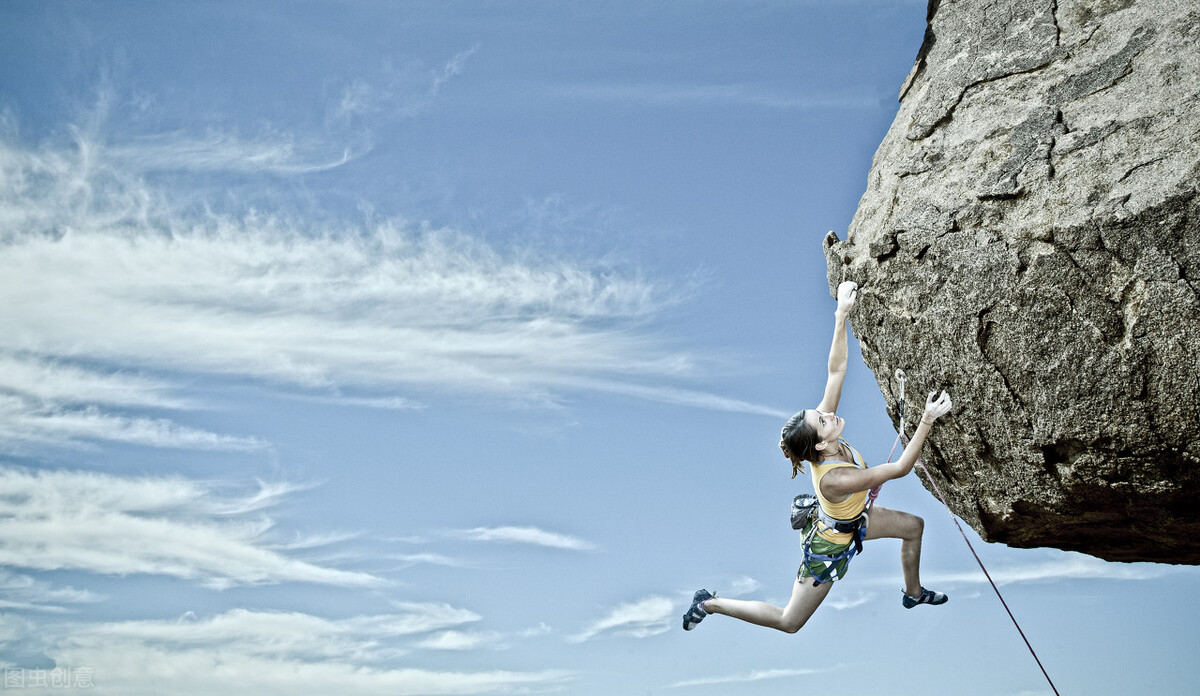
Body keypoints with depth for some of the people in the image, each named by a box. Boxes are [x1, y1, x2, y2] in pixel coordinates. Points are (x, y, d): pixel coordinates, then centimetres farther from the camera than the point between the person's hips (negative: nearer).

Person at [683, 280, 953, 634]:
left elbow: (836, 370, -24)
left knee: (914, 526, 19)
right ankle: (711, 603, 16)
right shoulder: (834, 479, -44)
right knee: (789, 622, 7)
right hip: (831, 542, -8)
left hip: (853, 517, 8)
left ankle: (913, 592, 44)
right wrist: (927, 420, -44)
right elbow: (900, 468, -41)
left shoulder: (824, 423, -26)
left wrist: (842, 315, -31)